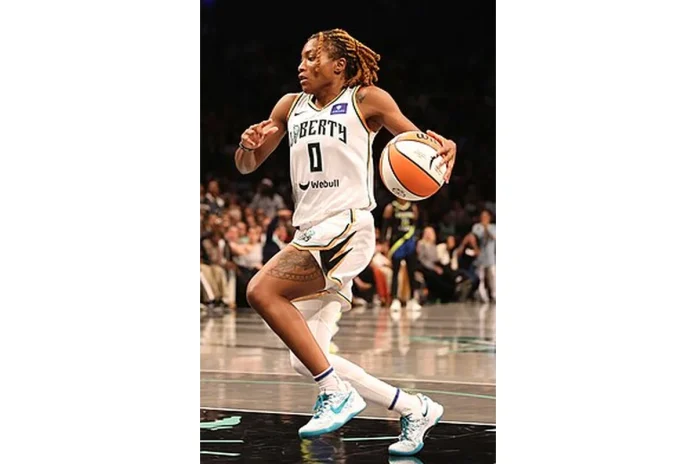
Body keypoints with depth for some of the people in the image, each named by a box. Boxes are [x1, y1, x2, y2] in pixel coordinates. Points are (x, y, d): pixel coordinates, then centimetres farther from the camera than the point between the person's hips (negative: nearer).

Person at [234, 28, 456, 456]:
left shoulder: (367, 100, 2)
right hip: (310, 235, 7)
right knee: (306, 360, 2)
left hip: (348, 230, -7)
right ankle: (414, 409, 15)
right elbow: (246, 166, 22)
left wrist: (444, 147, -20)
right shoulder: (291, 106, 18)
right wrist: (248, 145, -2)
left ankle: (337, 393, -22)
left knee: (262, 291, -28)